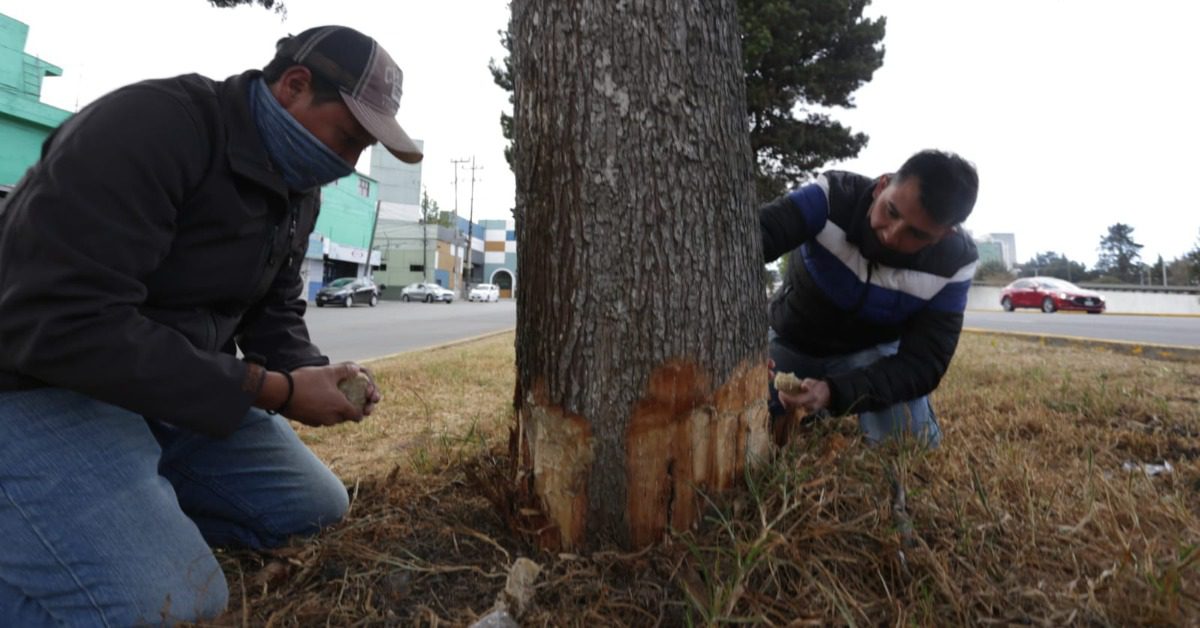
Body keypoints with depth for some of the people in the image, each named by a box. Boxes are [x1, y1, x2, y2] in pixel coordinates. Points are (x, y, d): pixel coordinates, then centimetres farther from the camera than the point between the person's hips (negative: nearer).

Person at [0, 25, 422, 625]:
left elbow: (274, 312, 11)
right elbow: (56, 324, -29)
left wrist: (309, 376, -12)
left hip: (182, 388, 9)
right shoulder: (149, 125, -22)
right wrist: (272, 390, -27)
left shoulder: (298, 189, 5)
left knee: (316, 508, 7)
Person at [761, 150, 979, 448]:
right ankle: (798, 413, 22)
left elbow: (923, 362, -25)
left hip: (872, 349, 1)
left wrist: (835, 392, -42)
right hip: (791, 341, 0)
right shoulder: (834, 197, -30)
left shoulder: (954, 264, -25)